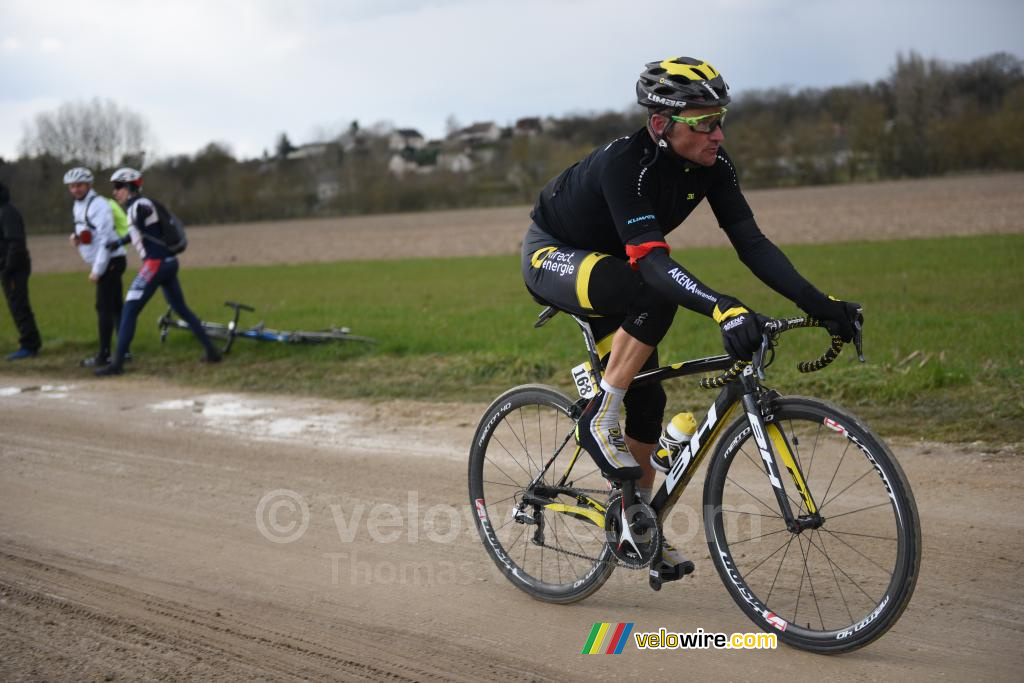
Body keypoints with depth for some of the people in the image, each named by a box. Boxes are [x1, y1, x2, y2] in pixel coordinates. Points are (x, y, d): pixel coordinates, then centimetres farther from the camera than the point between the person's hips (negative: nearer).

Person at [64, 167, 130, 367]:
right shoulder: (77, 206, 13)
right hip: (104, 262, 10)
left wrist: (97, 269, -21)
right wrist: (75, 237, 1)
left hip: (111, 261, -10)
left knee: (104, 308, -9)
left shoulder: (98, 205, -17)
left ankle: (103, 356, -7)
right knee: (115, 307, 11)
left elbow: (106, 239, -20)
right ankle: (124, 350, 16)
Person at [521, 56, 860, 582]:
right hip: (551, 256, -7)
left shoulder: (711, 166, -14)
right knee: (653, 297, -37)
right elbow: (653, 261, -45)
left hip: (608, 265, 7)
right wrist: (722, 308, -59)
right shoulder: (625, 162, -35)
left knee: (647, 398, 2)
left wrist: (819, 303, -26)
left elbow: (751, 243, -16)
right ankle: (600, 422, -20)